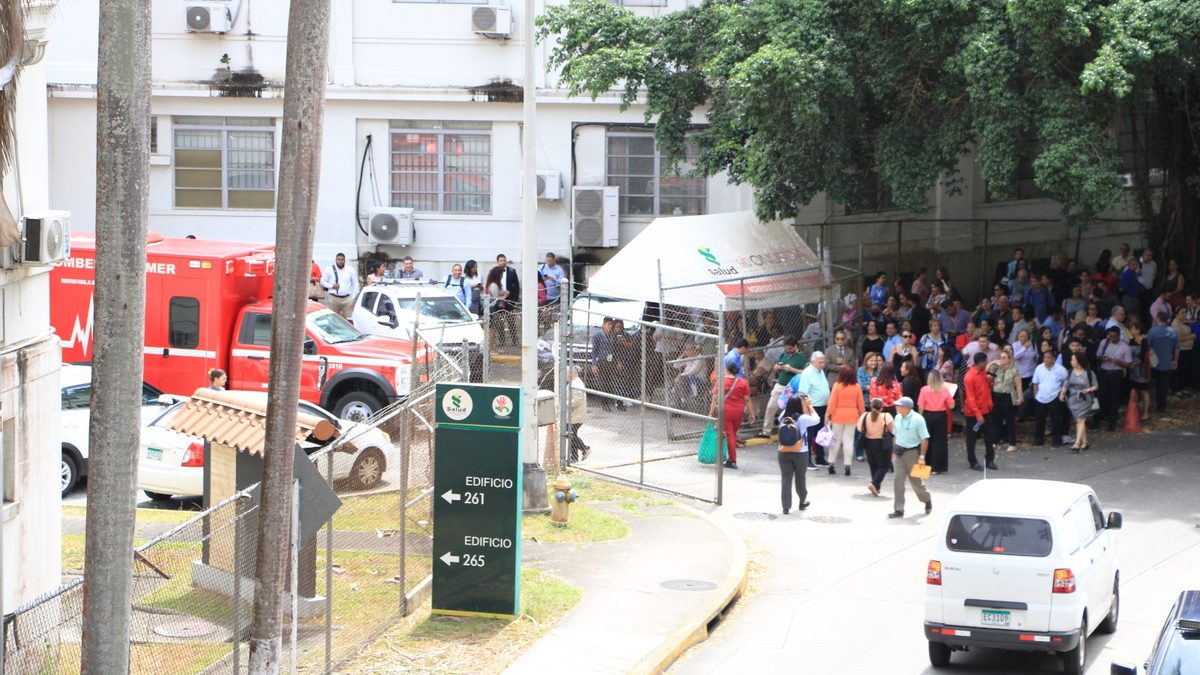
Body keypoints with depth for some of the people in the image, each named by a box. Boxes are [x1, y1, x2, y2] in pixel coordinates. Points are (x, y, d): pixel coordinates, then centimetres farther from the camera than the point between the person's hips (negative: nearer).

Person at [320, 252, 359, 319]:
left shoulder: (351, 270, 8)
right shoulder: (329, 269, 6)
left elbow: (355, 285, 11)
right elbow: (323, 282, 11)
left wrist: (353, 298, 2)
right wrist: (332, 286, -7)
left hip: (347, 298, 1)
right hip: (333, 298, -1)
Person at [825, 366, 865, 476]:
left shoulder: (837, 386, -9)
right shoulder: (856, 387, -2)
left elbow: (832, 402, -9)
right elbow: (860, 404, 2)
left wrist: (828, 415, -3)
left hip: (838, 415, -1)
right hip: (852, 416, 1)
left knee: (836, 440, 9)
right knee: (849, 440, 5)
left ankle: (832, 464, 11)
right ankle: (847, 465, 1)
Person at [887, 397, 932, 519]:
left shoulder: (917, 419, -14)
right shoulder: (898, 418, 4)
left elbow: (924, 439, -14)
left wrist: (922, 457, -18)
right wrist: (894, 452, 13)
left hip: (912, 452, -5)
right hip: (899, 452, 5)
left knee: (916, 480, 9)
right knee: (898, 480, -4)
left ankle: (927, 500, 36)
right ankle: (899, 510, -2)